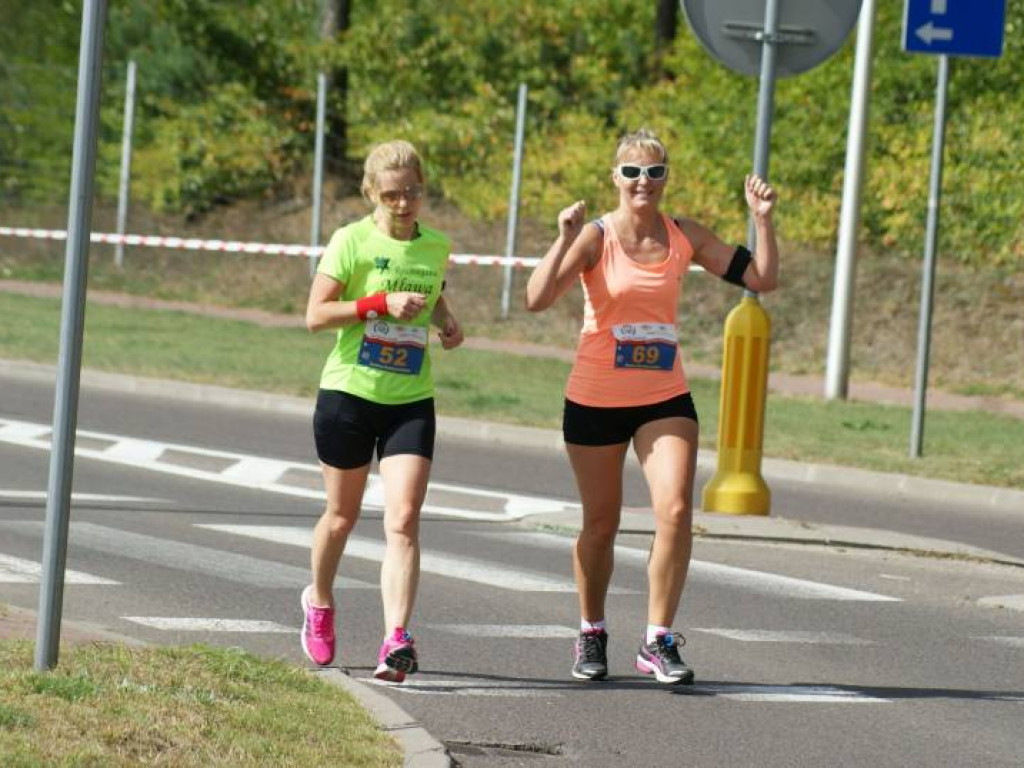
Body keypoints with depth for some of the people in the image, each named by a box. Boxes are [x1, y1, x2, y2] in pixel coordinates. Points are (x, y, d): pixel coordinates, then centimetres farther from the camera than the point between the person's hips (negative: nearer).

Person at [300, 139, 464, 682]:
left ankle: (396, 642, -21)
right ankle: (319, 603, 42)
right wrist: (382, 303, -20)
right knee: (342, 515, 13)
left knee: (403, 521, -13)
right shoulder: (352, 241, -7)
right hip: (348, 393, -2)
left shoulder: (436, 246, 8)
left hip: (411, 401, 2)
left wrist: (446, 321, 9)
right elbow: (315, 315, -11)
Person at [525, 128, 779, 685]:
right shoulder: (595, 237, -11)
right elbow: (537, 300, -22)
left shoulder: (685, 237, 0)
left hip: (665, 398, 2)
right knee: (601, 525, 10)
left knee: (676, 512, -15)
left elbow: (761, 279, 3)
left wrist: (763, 220, -8)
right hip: (595, 400, -2)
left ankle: (658, 643, -5)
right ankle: (591, 636, 31)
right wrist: (565, 241, -32)